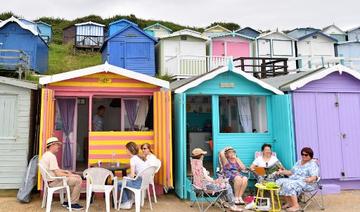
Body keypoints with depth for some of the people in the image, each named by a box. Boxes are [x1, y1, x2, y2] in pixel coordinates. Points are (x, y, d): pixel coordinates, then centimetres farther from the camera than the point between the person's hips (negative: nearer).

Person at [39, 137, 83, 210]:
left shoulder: (46, 155, 11)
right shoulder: (52, 156, -22)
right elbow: (58, 174, -24)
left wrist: (66, 171, 12)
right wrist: (69, 175, -8)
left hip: (51, 179, 11)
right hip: (54, 182, -11)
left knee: (77, 177, 15)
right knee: (78, 180, -13)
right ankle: (73, 204, -1)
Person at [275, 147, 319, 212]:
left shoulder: (312, 164, -6)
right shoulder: (298, 162, 18)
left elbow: (314, 177, -18)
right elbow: (291, 172, 22)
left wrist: (310, 179, -40)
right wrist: (282, 172, 8)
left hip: (306, 183, -8)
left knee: (289, 185, -33)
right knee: (280, 181, -13)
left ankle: (296, 206, -29)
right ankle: (289, 202, -10)